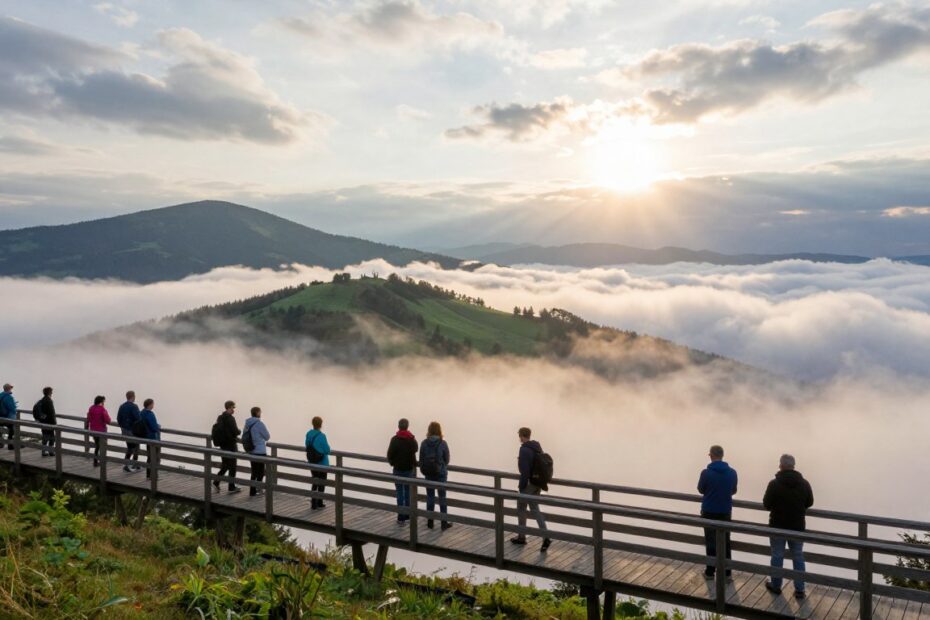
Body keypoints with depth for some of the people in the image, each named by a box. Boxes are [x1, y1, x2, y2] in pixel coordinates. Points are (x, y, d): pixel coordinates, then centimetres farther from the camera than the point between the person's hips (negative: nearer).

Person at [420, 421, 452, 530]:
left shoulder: (424, 443, -8)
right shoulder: (443, 443, -13)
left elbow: (421, 459, -2)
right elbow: (447, 459, -4)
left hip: (428, 474, 2)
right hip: (441, 473, -2)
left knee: (430, 497, 13)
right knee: (442, 498, 8)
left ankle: (430, 522, 19)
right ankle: (444, 523, 13)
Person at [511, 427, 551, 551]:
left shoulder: (524, 450, -21)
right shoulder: (538, 447, 7)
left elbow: (524, 471, -24)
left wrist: (521, 485, -15)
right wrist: (543, 483, 19)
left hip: (529, 484, -8)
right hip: (538, 483, 8)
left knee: (521, 509, 10)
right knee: (535, 508, 14)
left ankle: (521, 537, 23)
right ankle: (545, 537, 3)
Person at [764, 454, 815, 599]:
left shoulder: (774, 484, -16)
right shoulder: (804, 483, -5)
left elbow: (766, 504, -10)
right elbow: (809, 502, 8)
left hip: (778, 526, -3)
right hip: (798, 527, 3)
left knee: (777, 556, 11)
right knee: (798, 557, 12)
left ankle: (776, 585, 22)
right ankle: (800, 590, 15)